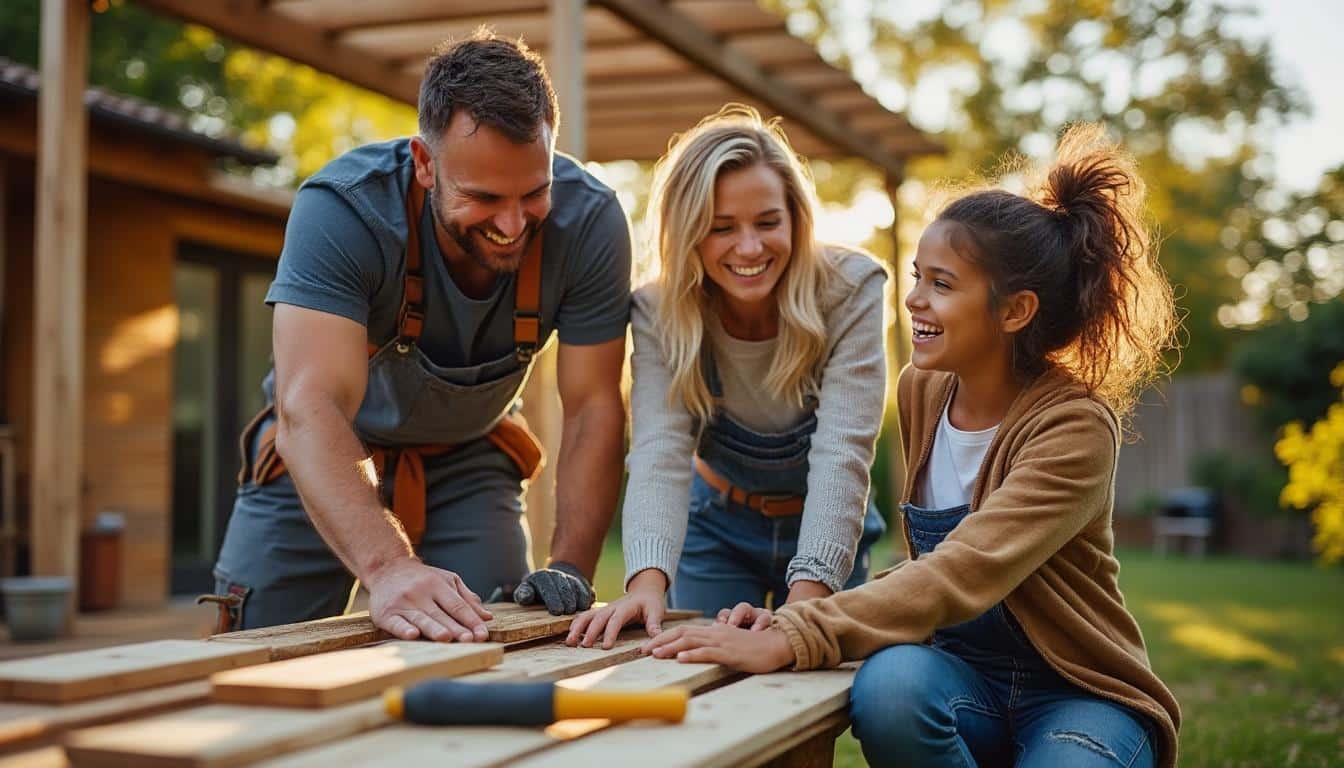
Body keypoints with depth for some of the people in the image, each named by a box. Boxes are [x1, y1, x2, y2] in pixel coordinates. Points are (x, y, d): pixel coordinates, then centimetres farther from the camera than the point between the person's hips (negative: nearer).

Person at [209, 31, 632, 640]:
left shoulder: (589, 221, -24)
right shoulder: (342, 208, -32)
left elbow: (593, 407, -19)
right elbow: (311, 406, -42)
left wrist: (570, 568, -32)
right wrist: (387, 568, -57)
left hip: (468, 455, 2)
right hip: (323, 455, -1)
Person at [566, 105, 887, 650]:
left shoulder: (850, 291, -25)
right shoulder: (659, 313, -21)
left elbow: (842, 452, -33)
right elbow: (659, 454, -32)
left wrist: (804, 602, -45)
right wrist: (647, 582, -50)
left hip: (826, 529, -1)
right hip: (717, 528, 1)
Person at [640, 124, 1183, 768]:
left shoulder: (1074, 426, -18)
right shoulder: (921, 390, 2)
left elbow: (964, 572, -31)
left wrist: (789, 640, -41)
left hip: (1078, 692, -4)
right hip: (961, 672, 4)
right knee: (889, 684, -33)